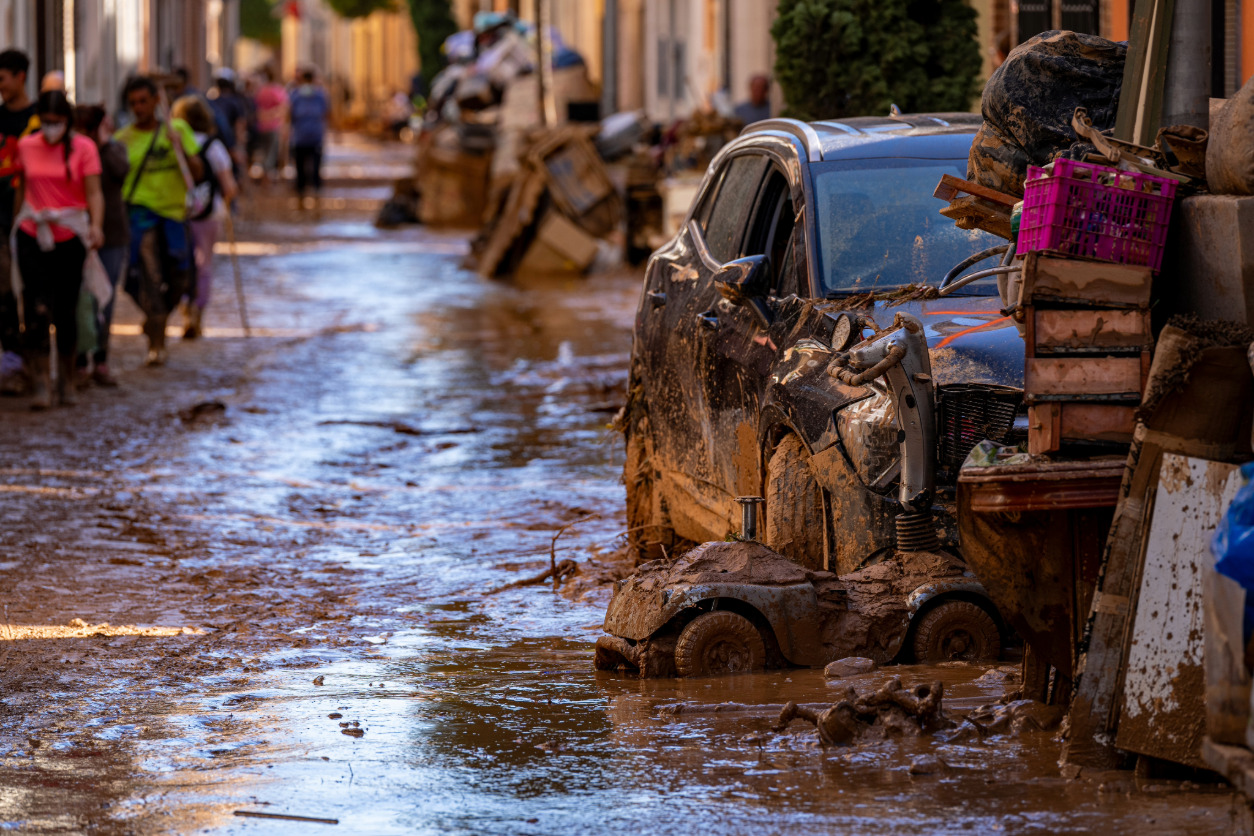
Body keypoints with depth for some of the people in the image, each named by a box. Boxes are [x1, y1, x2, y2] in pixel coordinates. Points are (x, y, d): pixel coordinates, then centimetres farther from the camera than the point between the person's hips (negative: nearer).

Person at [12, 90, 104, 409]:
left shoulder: (83, 148, -3)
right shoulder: (26, 146, 4)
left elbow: (94, 193, -9)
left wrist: (96, 225, -25)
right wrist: (18, 218, 15)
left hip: (70, 238, -1)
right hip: (33, 236, 1)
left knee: (66, 312, 5)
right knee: (37, 311, -10)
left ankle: (67, 381, 20)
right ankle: (40, 384, -7)